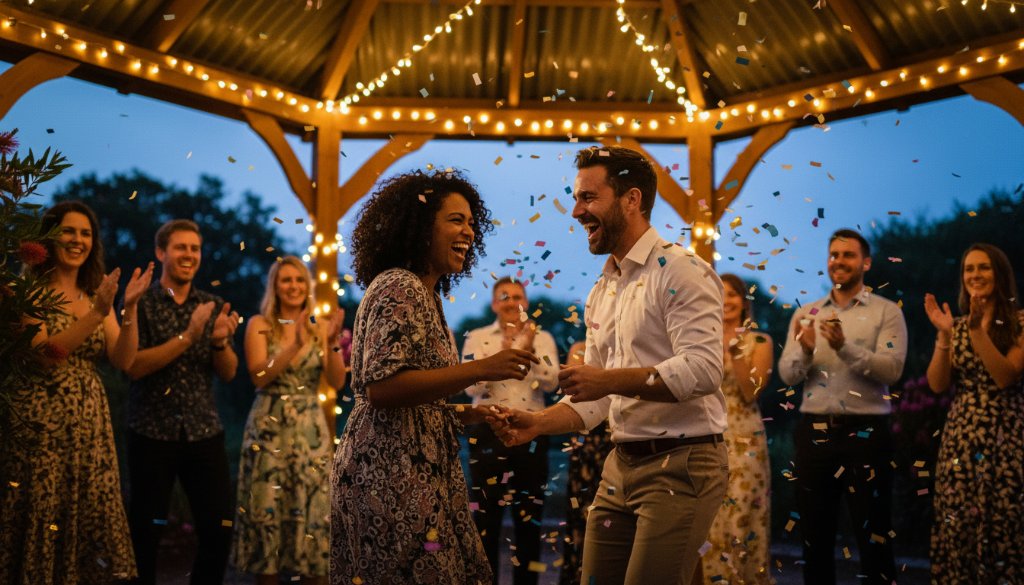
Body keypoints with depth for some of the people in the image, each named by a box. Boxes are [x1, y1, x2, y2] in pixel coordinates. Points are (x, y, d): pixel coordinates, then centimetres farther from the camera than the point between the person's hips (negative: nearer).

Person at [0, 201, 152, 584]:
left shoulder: (97, 292, 13)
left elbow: (123, 360, 3)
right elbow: (45, 354, -18)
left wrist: (129, 308, -11)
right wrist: (98, 313, -23)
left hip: (89, 423, 5)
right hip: (41, 423, -5)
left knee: (89, 520, 4)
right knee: (42, 520, -1)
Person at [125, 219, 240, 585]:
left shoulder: (213, 307, 10)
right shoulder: (141, 304, -1)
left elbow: (229, 373, 7)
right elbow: (133, 366, -12)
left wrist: (220, 341, -13)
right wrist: (187, 336, -19)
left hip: (205, 431, 3)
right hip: (152, 432, -3)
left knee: (220, 527, 0)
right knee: (145, 532, 3)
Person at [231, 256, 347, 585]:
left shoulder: (320, 327, 8)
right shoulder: (260, 325, 1)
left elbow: (337, 382, -1)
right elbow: (259, 376, -12)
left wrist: (332, 344, -17)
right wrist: (294, 346, -23)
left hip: (311, 429, 2)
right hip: (269, 429, -2)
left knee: (313, 511, 0)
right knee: (267, 511, -1)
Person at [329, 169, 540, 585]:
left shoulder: (425, 294, 17)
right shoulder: (399, 288, -12)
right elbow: (381, 386, -24)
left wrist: (461, 415, 8)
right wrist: (479, 370, -26)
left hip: (414, 472, 10)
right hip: (393, 475, -10)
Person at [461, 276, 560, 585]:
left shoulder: (542, 338, 7)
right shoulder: (477, 338, 3)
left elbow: (551, 383, -7)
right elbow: (471, 386, -10)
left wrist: (531, 351, -20)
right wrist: (502, 355, -21)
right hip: (489, 432, -1)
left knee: (530, 516, 6)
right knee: (486, 516, 0)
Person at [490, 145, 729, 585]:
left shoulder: (680, 272, -9)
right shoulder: (601, 292, 17)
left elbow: (702, 370, -21)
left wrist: (610, 379, -23)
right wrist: (537, 423, 2)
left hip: (680, 465, -8)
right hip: (621, 466, 8)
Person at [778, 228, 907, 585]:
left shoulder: (886, 312, 0)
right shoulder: (805, 314, 11)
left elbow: (891, 369, -15)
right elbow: (787, 375, 2)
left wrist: (844, 347, -27)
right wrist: (805, 350, -19)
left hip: (865, 432, -3)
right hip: (814, 431, 4)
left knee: (873, 535, 3)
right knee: (814, 533, 11)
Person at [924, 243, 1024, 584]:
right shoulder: (956, 326, 12)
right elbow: (937, 385, 2)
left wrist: (977, 329, -18)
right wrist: (945, 336, -9)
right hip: (960, 439, 3)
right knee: (957, 528, 0)